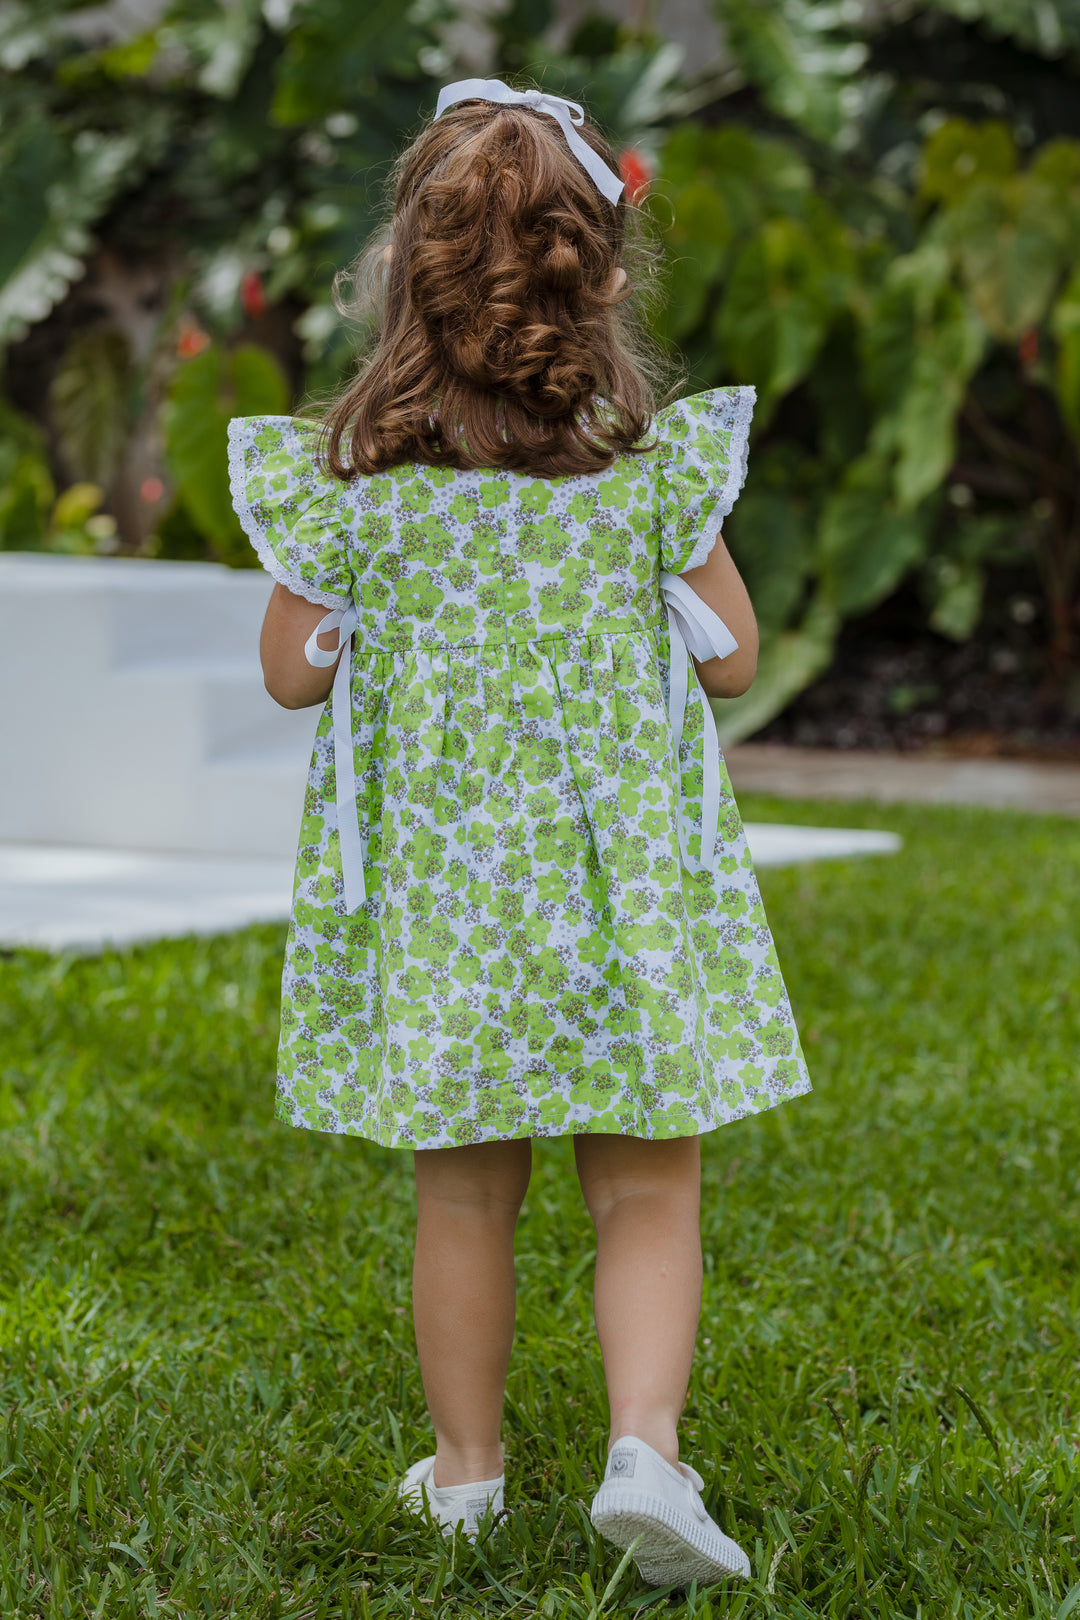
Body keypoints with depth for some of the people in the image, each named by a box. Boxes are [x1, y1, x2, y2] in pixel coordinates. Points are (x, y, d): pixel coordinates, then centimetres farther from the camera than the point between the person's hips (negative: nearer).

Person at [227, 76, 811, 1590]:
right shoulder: (654, 455, -8)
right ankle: (647, 1445, -9)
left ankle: (466, 1470, 26)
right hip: (624, 885, -1)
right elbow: (731, 656, -2)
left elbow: (295, 673, 1)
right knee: (647, 1192, 7)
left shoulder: (349, 468, -7)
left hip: (434, 890, 1)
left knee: (463, 1194, 14)